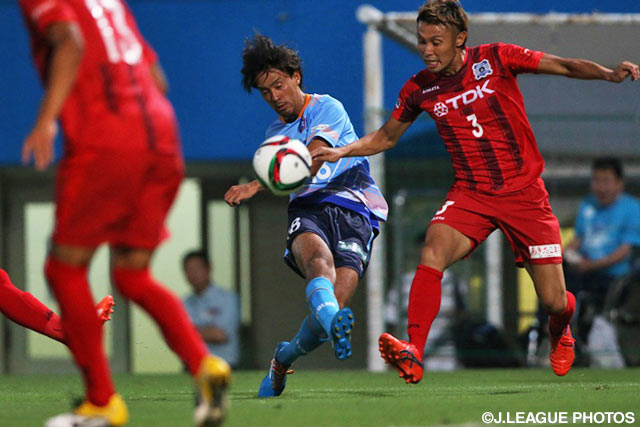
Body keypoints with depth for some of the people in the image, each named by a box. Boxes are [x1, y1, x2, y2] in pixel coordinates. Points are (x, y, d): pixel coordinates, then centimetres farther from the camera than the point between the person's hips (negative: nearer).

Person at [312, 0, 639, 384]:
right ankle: (413, 355, -34)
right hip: (471, 194, 2)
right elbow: (387, 137, 16)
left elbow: (566, 66, -6)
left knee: (554, 301, 0)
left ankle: (560, 333, 38)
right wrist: (342, 151, 0)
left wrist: (609, 75, -23)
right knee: (432, 254, -29)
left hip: (524, 193, -2)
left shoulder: (496, 59, -8)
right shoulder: (419, 89, 0)